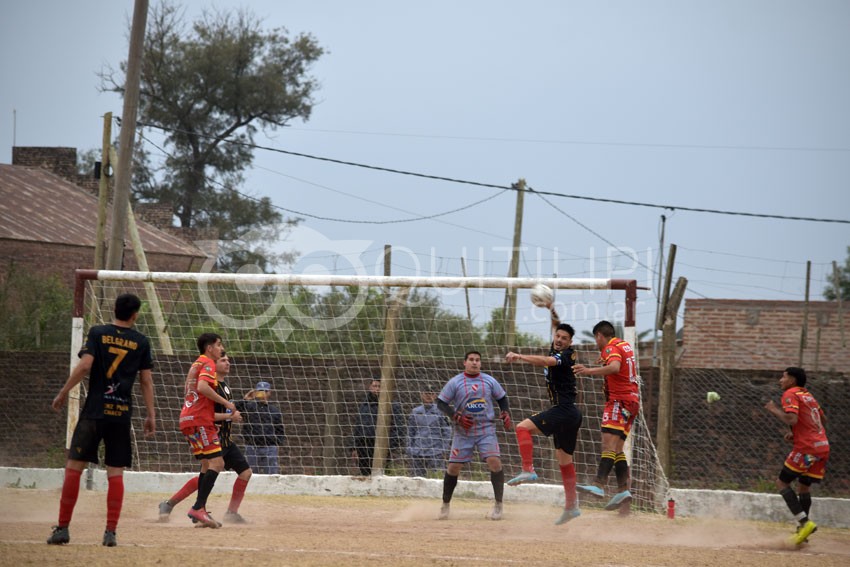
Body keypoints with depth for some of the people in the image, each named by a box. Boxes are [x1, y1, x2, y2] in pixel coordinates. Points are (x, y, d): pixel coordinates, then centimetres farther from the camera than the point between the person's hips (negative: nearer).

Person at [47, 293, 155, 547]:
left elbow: (84, 366, -10)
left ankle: (63, 528, 0)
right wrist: (151, 415, 10)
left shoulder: (98, 333, 0)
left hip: (94, 411, -1)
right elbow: (146, 380, 5)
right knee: (115, 473, 4)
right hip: (122, 414, 2)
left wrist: (63, 393, -1)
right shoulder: (141, 342, 5)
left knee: (74, 466, 3)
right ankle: (111, 532, -1)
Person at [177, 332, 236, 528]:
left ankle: (200, 511, 9)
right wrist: (225, 402, -16)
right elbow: (202, 387, -23)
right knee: (216, 462, -15)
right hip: (200, 420, -10)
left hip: (188, 420, 10)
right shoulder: (208, 363, -5)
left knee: (208, 465, 14)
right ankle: (198, 508, -25)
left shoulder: (196, 364, 24)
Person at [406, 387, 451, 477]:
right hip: (417, 452, 3)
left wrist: (444, 450, -3)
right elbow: (410, 432, 14)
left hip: (435, 452, -3)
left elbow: (446, 431, 2)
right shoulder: (415, 412, 10)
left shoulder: (440, 411, 1)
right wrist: (409, 450, 9)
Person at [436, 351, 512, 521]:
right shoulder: (455, 382, -2)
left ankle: (498, 505, -7)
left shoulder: (489, 381, 5)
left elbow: (502, 398, 17)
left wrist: (506, 414, 0)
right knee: (453, 467, -2)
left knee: (495, 462, -17)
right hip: (463, 432, -1)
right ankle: (445, 504, 18)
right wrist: (456, 417, -14)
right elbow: (441, 403, -1)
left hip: (486, 430, 1)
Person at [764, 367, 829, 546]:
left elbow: (791, 419, -20)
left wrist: (775, 409, -4)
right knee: (804, 486, 18)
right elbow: (823, 419, 28)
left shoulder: (790, 394, -5)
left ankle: (804, 523, -14)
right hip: (823, 446, 8)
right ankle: (802, 531, 17)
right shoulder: (808, 395, 21)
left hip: (806, 447, -8)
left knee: (782, 482, -1)